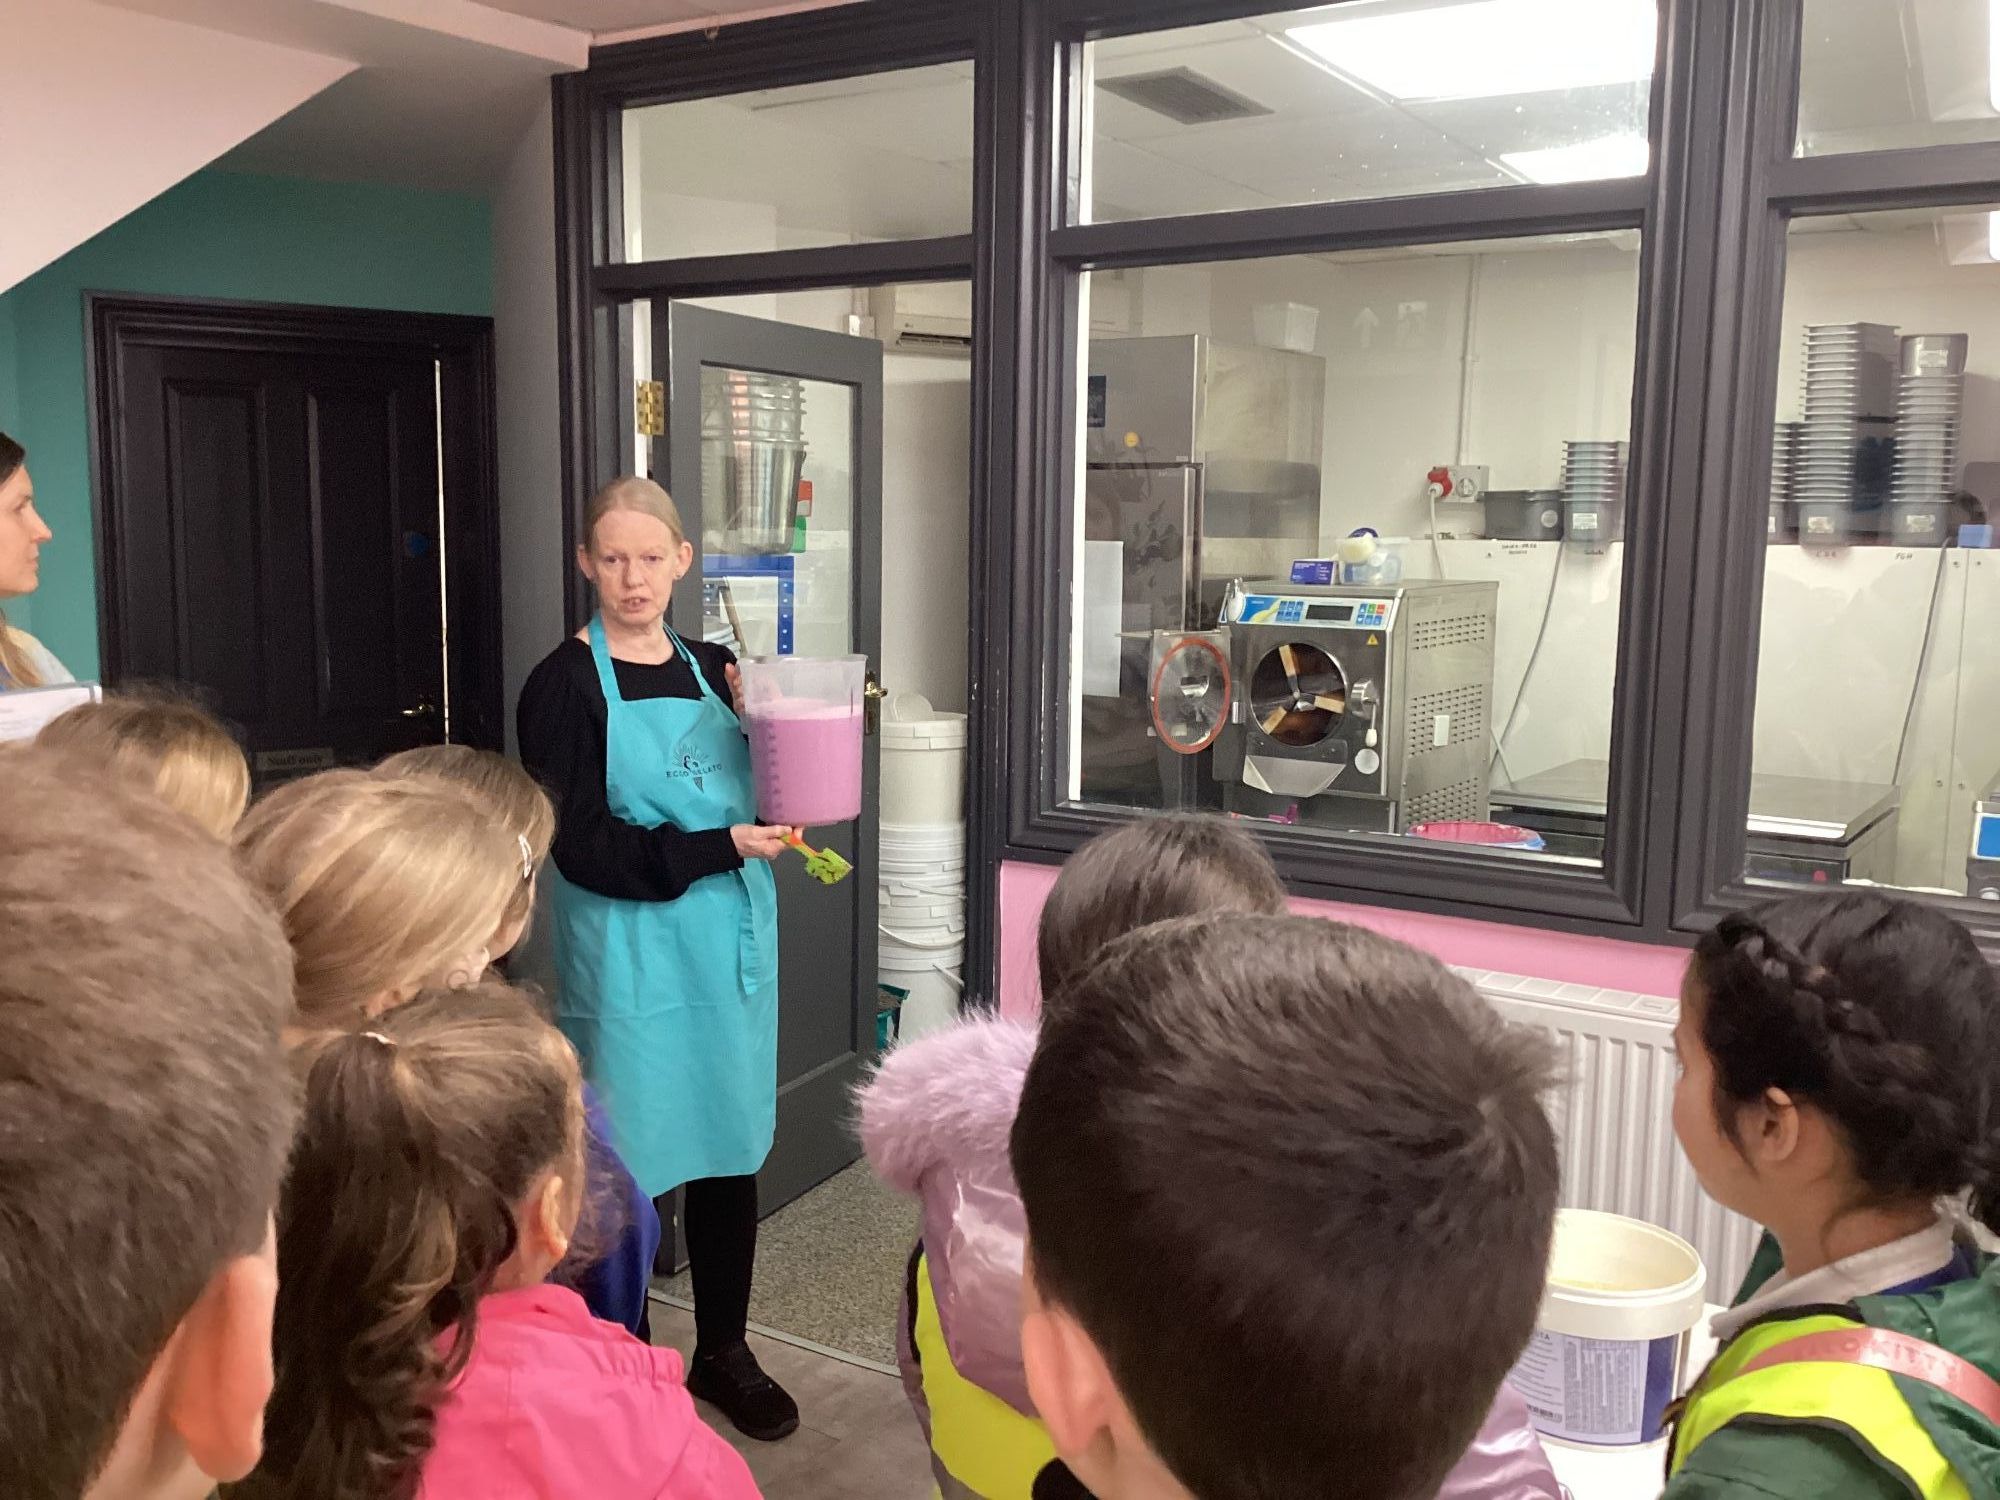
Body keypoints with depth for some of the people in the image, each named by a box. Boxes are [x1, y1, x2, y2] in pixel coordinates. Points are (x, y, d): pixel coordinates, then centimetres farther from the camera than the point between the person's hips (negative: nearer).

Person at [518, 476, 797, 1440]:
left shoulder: (712, 669, 8)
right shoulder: (564, 685, -7)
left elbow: (767, 802, 14)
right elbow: (584, 849, -13)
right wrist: (722, 848, -18)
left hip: (730, 946, 5)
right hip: (631, 961, -5)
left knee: (730, 1150, 12)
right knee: (629, 1165, 3)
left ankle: (723, 1352, 31)